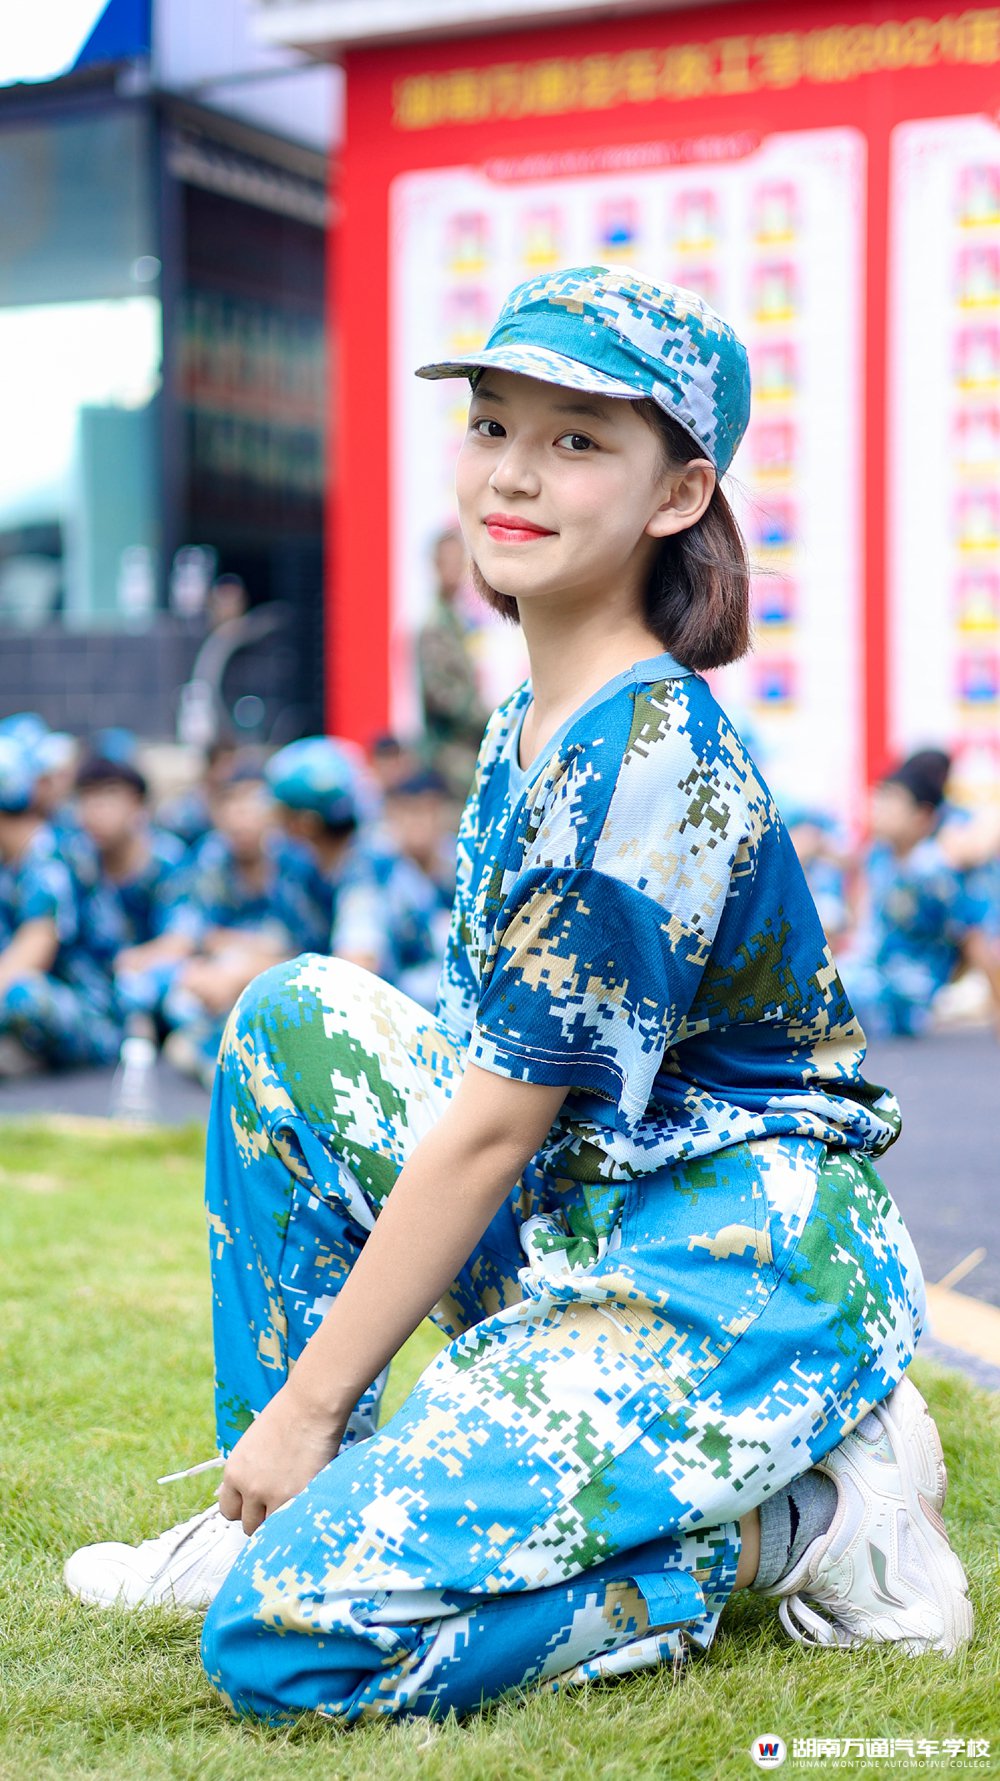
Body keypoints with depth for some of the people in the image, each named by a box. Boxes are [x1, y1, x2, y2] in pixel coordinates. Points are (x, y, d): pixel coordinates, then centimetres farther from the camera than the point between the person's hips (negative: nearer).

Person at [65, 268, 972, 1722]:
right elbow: (500, 1057, 15)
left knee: (283, 1637, -16)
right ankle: (269, 1514, 14)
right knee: (295, 1018, 10)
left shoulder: (647, 770, -21)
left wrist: (310, 1401, -8)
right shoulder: (529, 722, 8)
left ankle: (792, 1525, -3)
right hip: (594, 1217, 10)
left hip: (733, 1274, -9)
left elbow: (493, 1125, -17)